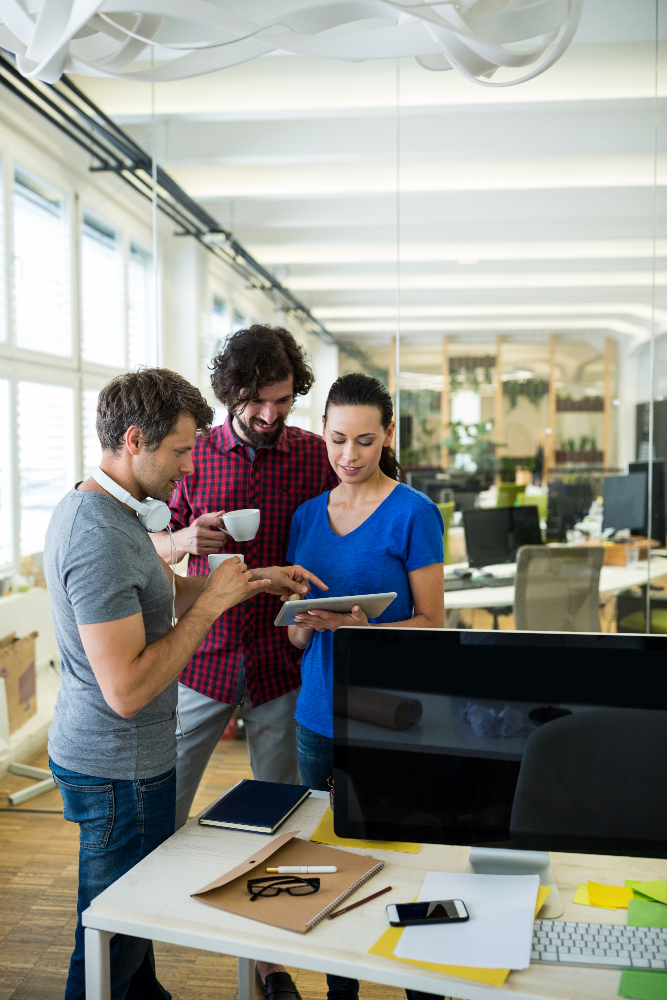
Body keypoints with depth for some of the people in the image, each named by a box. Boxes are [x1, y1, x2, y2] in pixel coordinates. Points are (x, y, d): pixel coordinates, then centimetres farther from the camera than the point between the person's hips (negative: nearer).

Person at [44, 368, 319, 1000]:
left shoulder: (88, 507, 5)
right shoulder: (101, 539, -28)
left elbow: (166, 595, 16)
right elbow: (127, 691, -30)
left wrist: (253, 581, 6)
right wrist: (212, 602, -23)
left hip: (104, 756, 10)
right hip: (119, 771, -10)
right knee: (114, 940, 9)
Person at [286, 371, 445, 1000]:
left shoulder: (413, 513, -8)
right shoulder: (307, 516, 7)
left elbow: (432, 626, -7)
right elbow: (296, 636, 11)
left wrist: (360, 626, -24)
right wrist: (305, 622, -13)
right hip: (317, 716, 5)